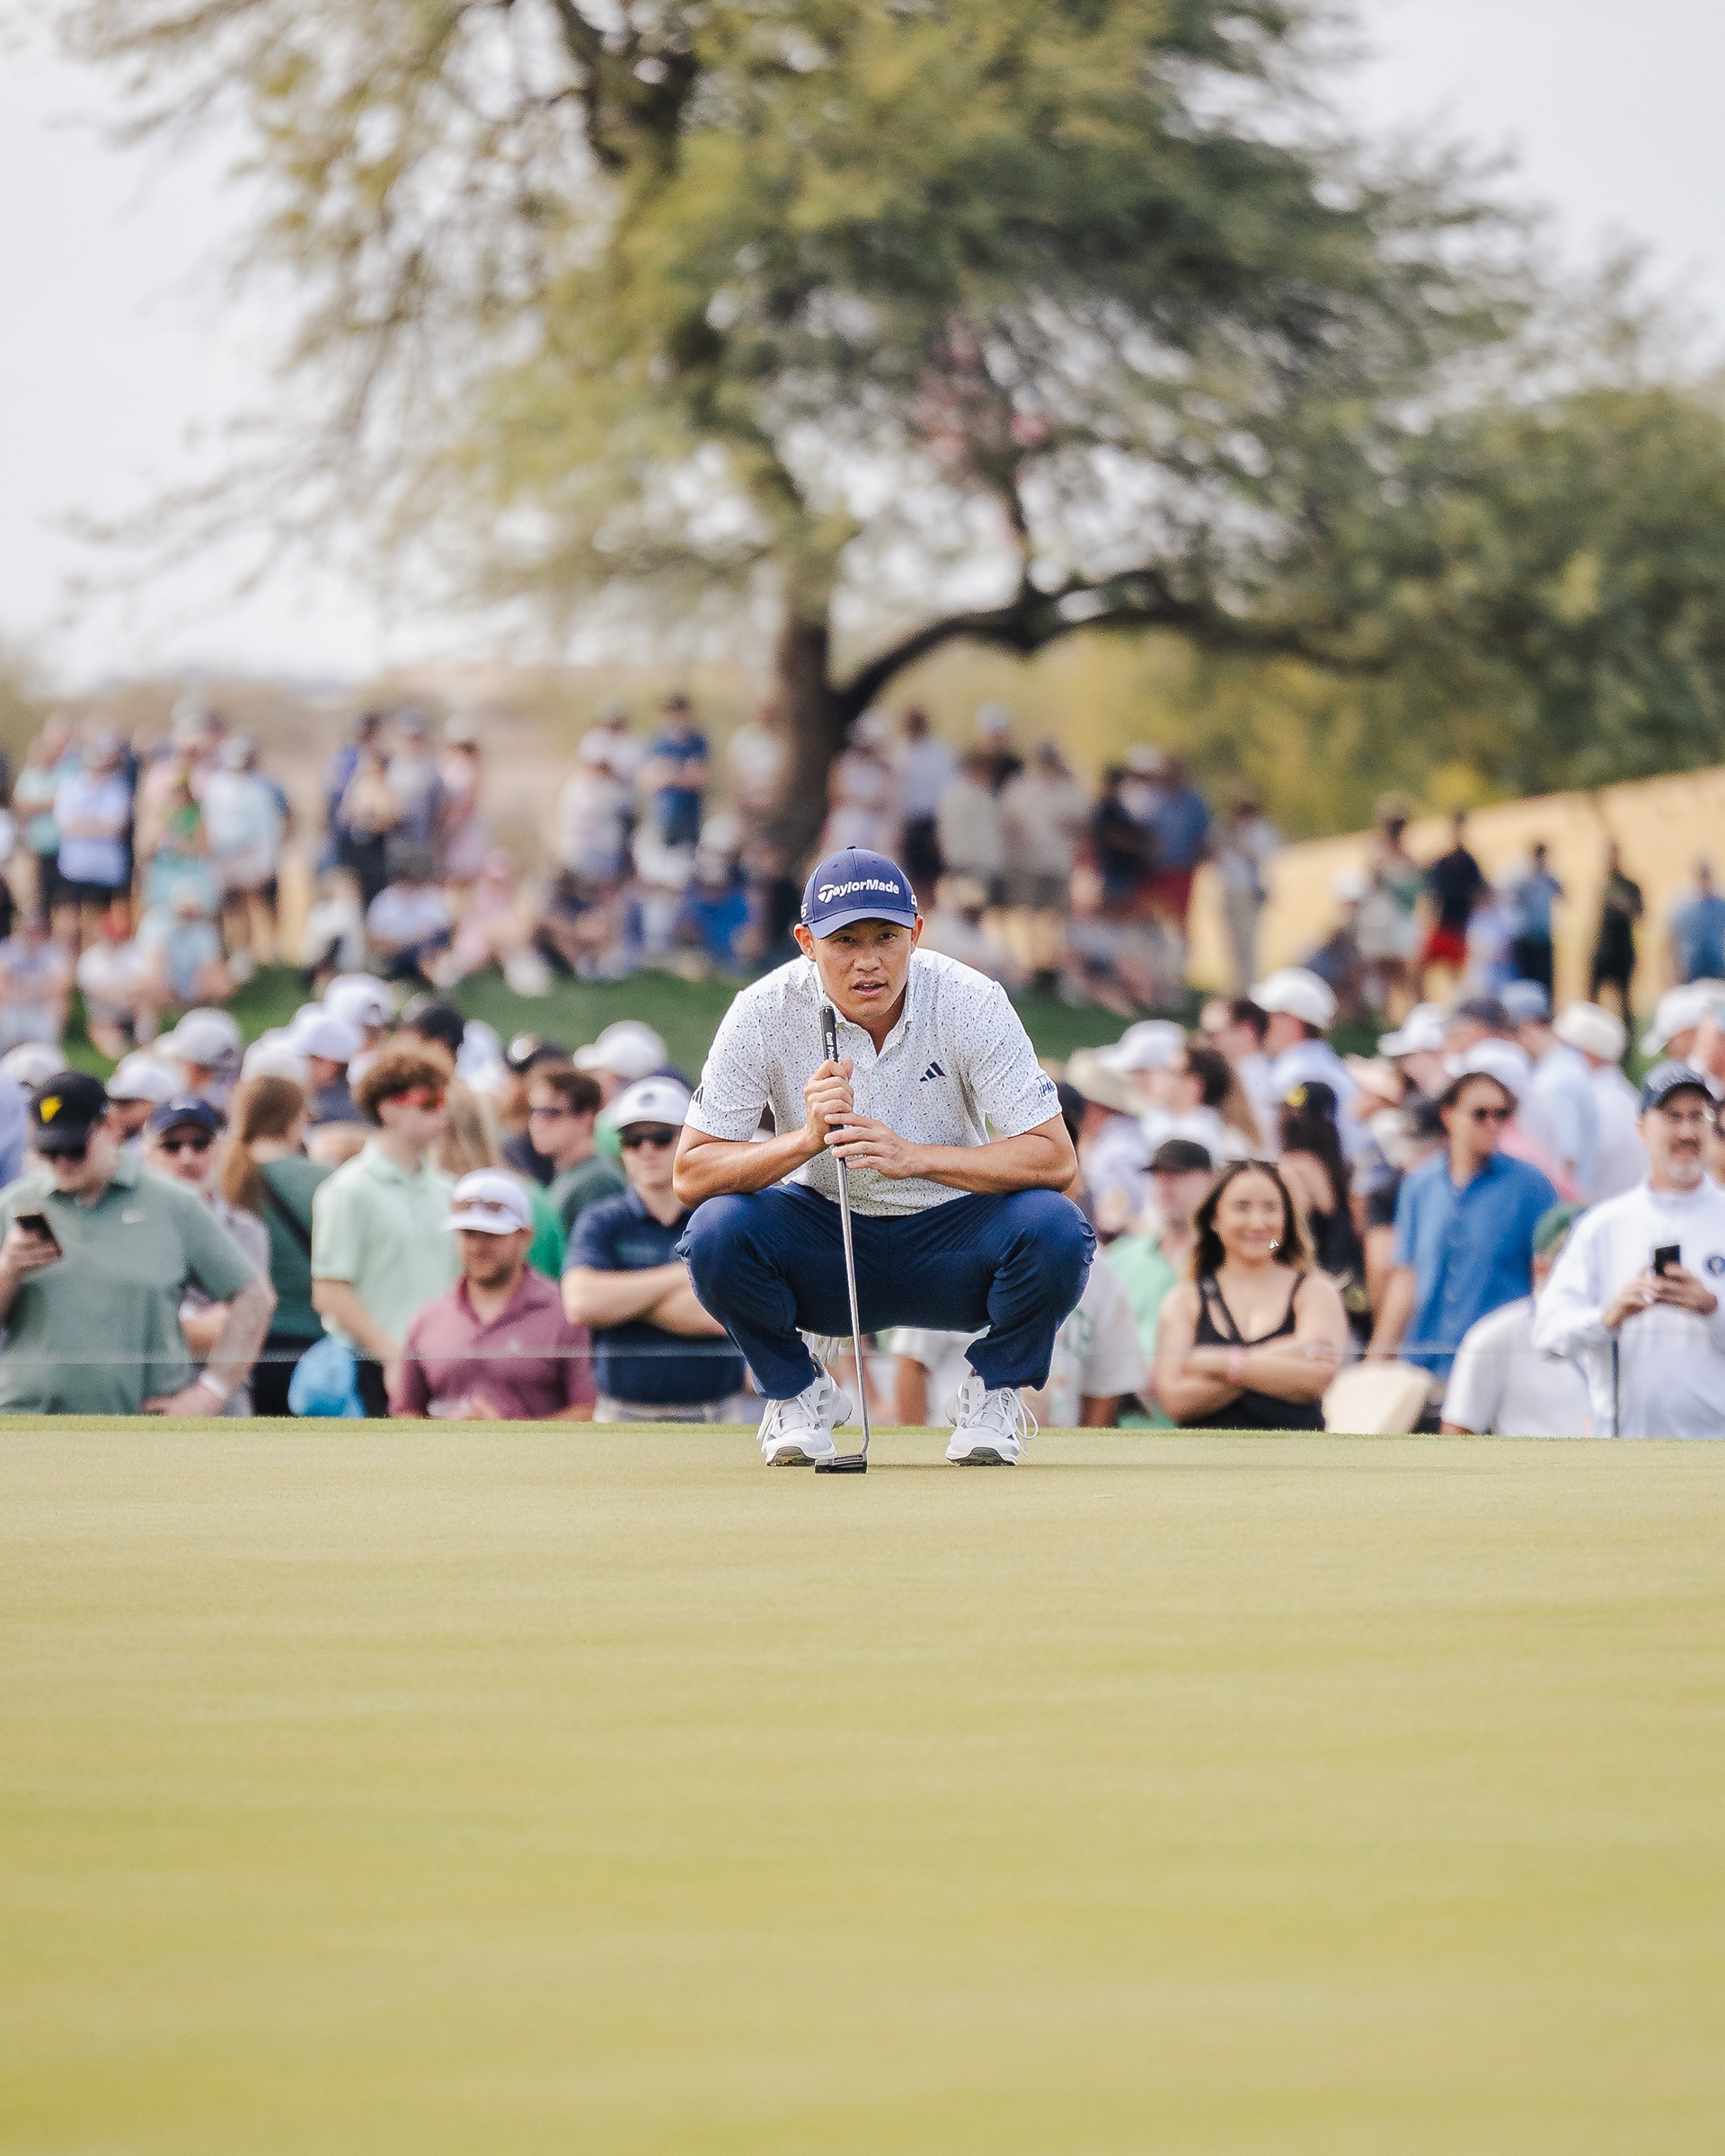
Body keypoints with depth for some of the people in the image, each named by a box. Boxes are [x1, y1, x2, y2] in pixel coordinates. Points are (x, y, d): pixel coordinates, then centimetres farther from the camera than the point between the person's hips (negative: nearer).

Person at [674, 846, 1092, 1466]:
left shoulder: (972, 1003, -17)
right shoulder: (765, 1013, -16)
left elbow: (1056, 1160, -21)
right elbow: (690, 1174, -18)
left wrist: (913, 1157, -34)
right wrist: (807, 1138, -35)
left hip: (950, 1240, 0)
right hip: (823, 1241, 0)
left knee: (1053, 1229, -30)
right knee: (718, 1229, -30)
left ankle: (994, 1390, 0)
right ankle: (797, 1392, 0)